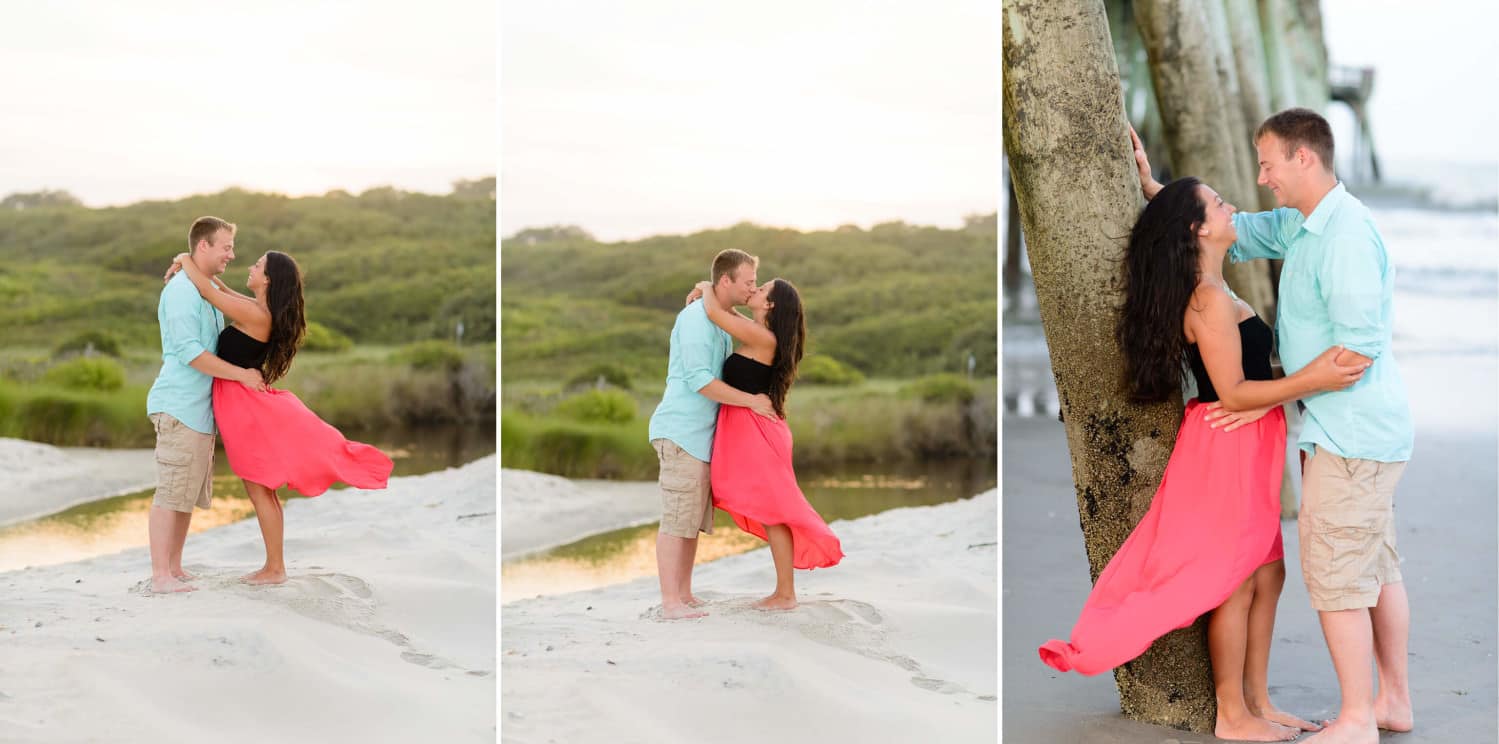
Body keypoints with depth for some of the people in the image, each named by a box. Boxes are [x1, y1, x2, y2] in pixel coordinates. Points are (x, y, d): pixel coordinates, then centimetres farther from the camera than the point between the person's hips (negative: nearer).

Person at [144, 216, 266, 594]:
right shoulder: (181, 290, -13)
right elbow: (190, 353, -20)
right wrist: (241, 374, -16)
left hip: (200, 407, 10)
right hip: (179, 407, -10)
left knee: (189, 494, 12)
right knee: (171, 492, -7)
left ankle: (174, 570, 18)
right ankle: (161, 575, -5)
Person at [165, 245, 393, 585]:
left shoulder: (256, 315, -21)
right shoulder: (264, 311, 6)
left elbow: (207, 290, -21)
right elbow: (220, 290, 19)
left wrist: (184, 260, -5)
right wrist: (190, 266, 5)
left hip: (245, 407, -9)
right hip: (246, 403, 9)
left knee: (260, 491, 0)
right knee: (263, 490, 15)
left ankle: (275, 568, 8)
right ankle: (274, 565, 22)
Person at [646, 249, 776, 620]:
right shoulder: (696, 317, -14)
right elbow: (699, 380, -21)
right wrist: (751, 401, -17)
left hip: (701, 435, 9)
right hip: (682, 432, -9)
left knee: (693, 520, 11)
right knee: (676, 520, -8)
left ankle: (685, 595, 16)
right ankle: (671, 602, -6)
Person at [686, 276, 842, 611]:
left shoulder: (762, 338, -16)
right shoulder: (761, 335, 11)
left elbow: (715, 313, -22)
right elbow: (727, 313, 29)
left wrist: (707, 288, -2)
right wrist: (705, 293, 12)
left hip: (755, 429, -9)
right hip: (747, 429, 9)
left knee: (771, 511, -3)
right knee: (768, 511, 12)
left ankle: (786, 594, 3)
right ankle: (784, 591, 18)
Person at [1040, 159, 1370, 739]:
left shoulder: (1209, 291, 10)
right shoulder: (1211, 299, -19)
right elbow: (1232, 392, -21)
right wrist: (1310, 381, -27)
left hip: (1245, 449, 10)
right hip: (1228, 447, -10)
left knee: (1267, 573, 13)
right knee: (1236, 581, -2)